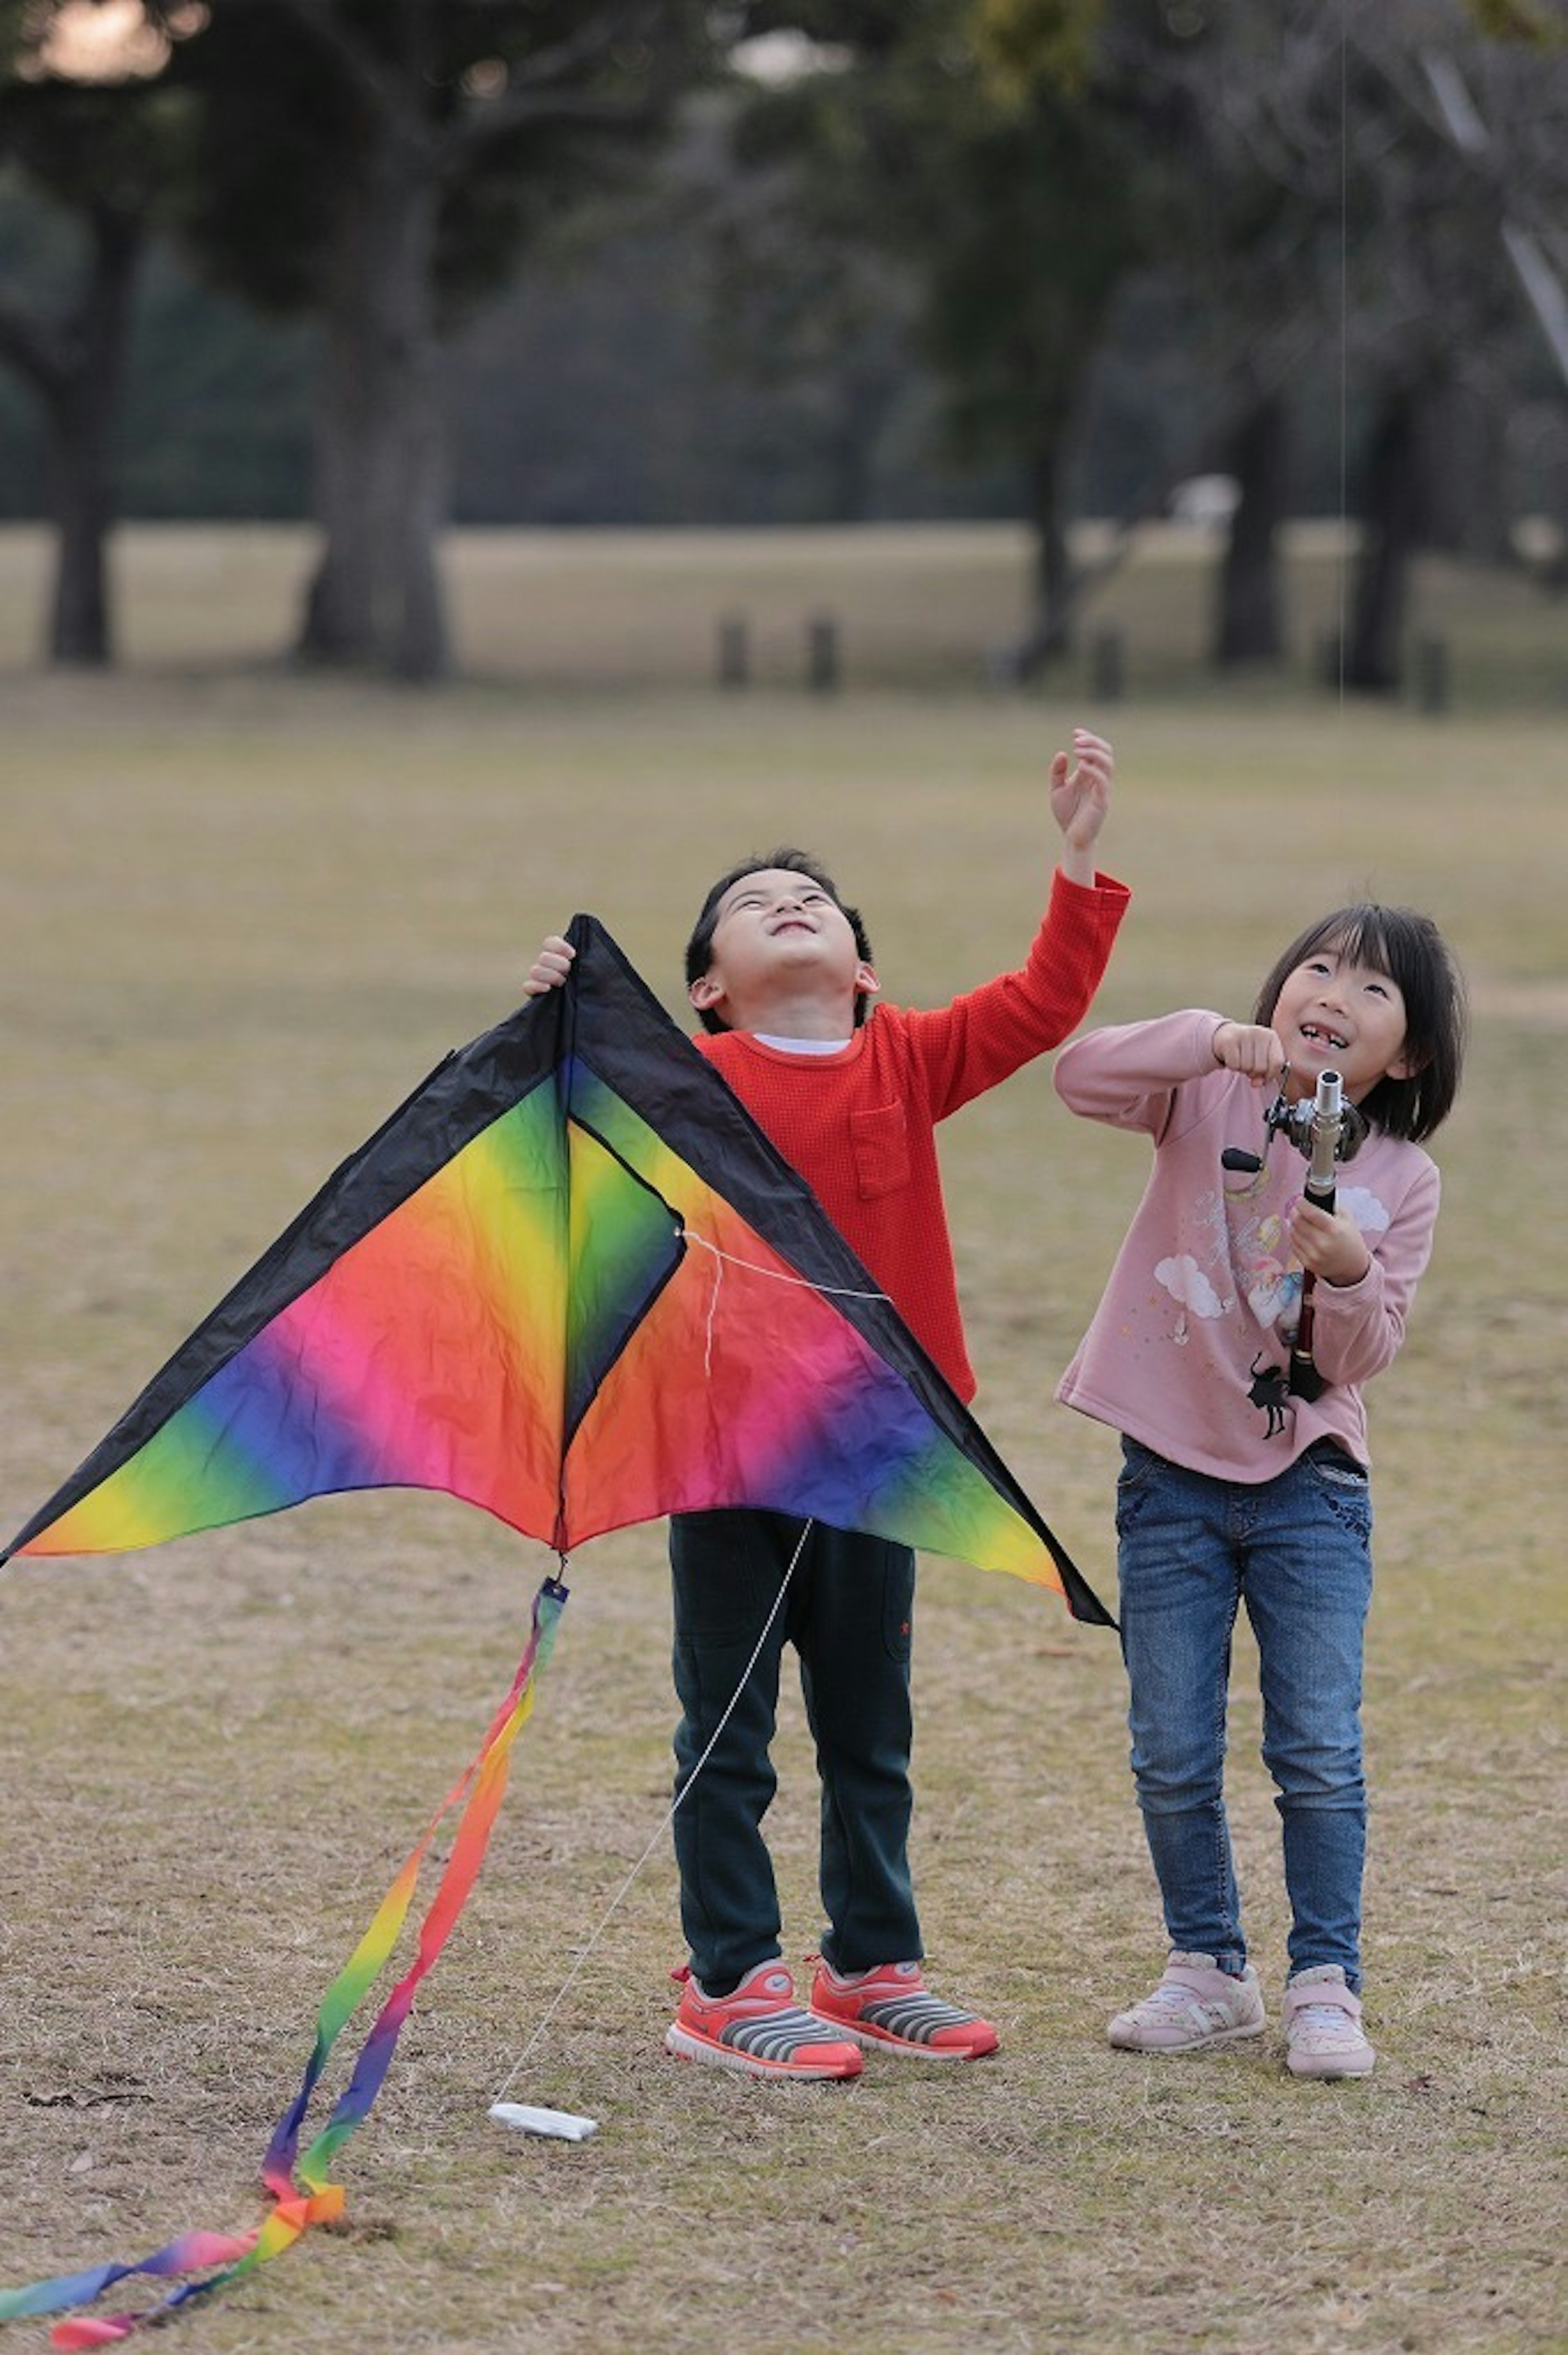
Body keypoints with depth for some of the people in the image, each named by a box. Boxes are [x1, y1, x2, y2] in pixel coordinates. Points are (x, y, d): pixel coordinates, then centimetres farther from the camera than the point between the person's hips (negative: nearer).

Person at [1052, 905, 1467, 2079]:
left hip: (1310, 1490, 0)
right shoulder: (1211, 1101, -4)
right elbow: (1081, 1075, -23)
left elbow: (1362, 1359, -7)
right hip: (1173, 1480, 0)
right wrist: (1216, 1039, -35)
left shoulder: (1403, 1181, -3)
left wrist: (1349, 1277, -28)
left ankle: (1326, 1988, 8)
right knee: (1173, 1758, 6)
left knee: (1320, 1755, -2)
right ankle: (1209, 1972, 20)